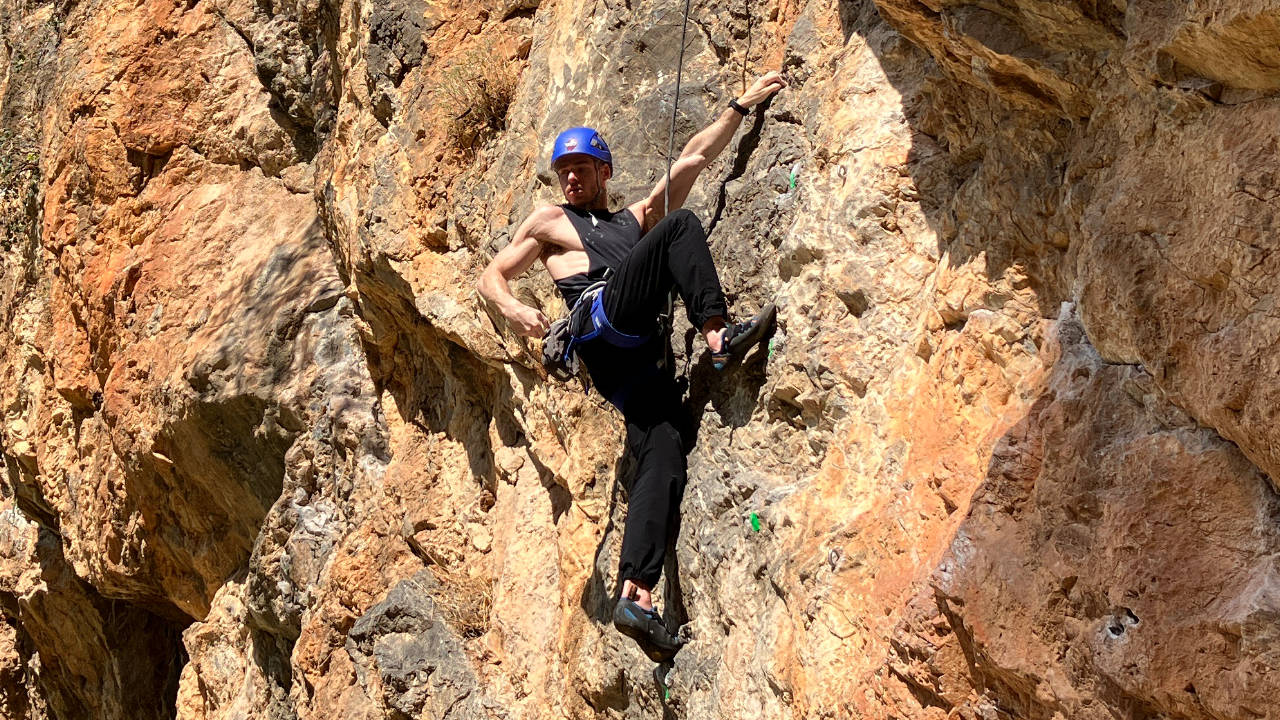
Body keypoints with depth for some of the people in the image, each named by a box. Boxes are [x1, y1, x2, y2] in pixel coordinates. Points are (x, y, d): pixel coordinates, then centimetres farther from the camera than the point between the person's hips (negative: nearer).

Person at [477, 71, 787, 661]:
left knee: (663, 455, -20)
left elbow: (692, 158, 30)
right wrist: (514, 310, 0)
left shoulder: (637, 219, 36)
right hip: (601, 322, -4)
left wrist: (742, 106, 24)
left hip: (641, 354, 4)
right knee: (681, 225, -14)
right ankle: (719, 335, -32)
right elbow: (491, 276, 23)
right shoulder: (550, 222, 27)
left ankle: (635, 594, -31)